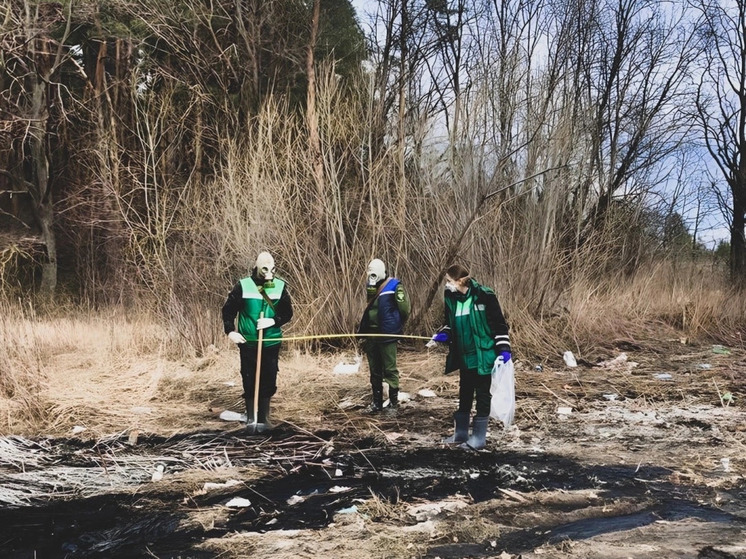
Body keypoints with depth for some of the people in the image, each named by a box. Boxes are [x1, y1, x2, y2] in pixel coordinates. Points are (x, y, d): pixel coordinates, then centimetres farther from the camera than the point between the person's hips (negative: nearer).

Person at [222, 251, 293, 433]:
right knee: (249, 382, 4)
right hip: (248, 343, -1)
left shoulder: (280, 286, -2)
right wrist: (230, 331, -9)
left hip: (271, 343, 1)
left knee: (268, 382, 5)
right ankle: (251, 418, 19)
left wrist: (274, 321, -16)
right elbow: (228, 309, 2)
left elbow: (288, 313, 2)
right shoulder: (243, 286, -6)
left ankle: (264, 418, 20)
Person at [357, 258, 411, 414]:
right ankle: (376, 401, 21)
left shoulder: (394, 286, -10)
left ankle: (393, 402, 7)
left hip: (387, 335, -7)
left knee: (390, 370, -1)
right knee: (375, 370, 13)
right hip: (371, 335, 7)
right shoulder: (370, 286, 13)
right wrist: (362, 331, 16)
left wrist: (397, 327, -4)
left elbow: (404, 308, -13)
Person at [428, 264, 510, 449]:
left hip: (483, 355, -6)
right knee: (464, 394, 17)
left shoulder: (484, 296, -17)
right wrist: (441, 336, -3)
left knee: (482, 394, 4)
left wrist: (503, 349, -17)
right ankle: (461, 433, 30)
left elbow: (499, 324, -12)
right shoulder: (451, 297, 1)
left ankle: (479, 437, 13)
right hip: (464, 356, 7)